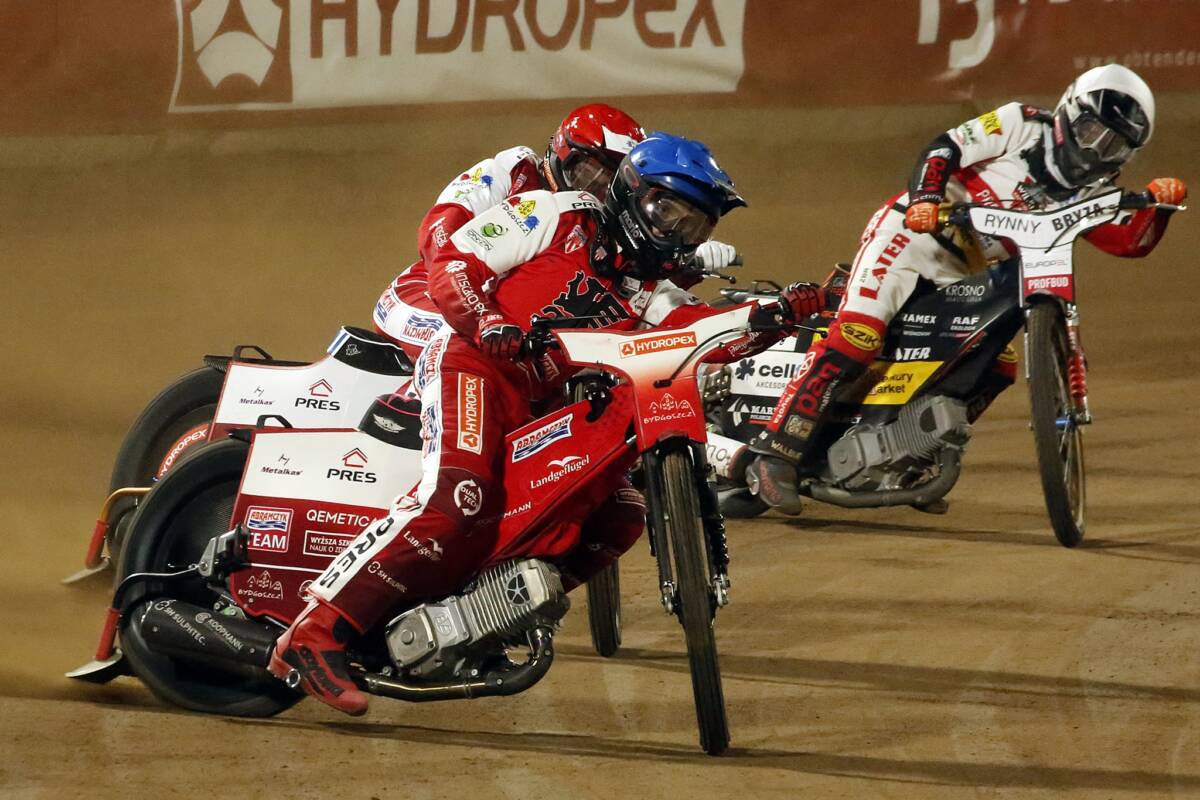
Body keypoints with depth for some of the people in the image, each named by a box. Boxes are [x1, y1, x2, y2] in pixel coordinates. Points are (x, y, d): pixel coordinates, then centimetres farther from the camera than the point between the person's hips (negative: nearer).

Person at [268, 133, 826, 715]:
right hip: (473, 366, -9)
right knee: (458, 498, -30)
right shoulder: (561, 216, 0)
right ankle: (316, 634, -34)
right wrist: (485, 323, -22)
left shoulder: (650, 293, 18)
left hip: (543, 406, 9)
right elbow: (452, 262, -5)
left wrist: (779, 316, -16)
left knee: (619, 513, 4)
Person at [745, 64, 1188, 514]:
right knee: (857, 336, -23)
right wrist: (926, 197, -30)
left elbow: (1132, 241, -3)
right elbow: (945, 149, -12)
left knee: (997, 367, 2)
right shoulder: (1023, 126, -6)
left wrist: (1159, 205, -22)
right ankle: (776, 453, -26)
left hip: (960, 274, 7)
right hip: (910, 232, -7)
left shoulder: (1090, 194, 8)